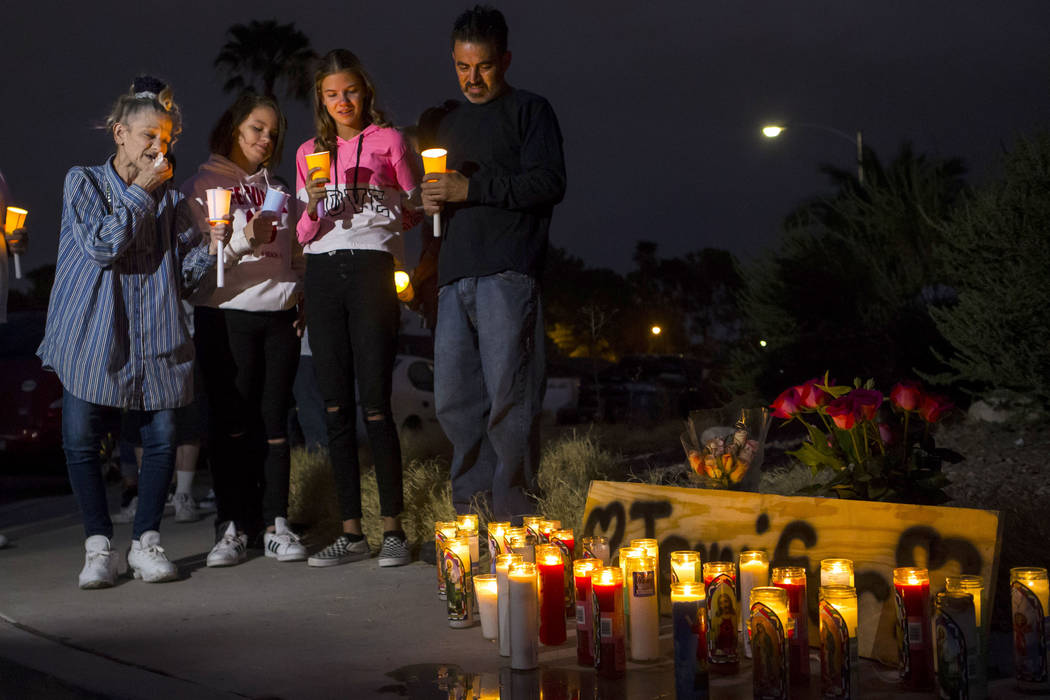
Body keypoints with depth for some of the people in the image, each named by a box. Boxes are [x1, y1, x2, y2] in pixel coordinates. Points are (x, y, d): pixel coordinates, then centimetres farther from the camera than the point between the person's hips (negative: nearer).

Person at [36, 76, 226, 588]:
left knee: (162, 439, -3)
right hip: (91, 336, -2)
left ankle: (146, 542, 11)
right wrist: (142, 191, -6)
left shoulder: (172, 200, 13)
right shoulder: (84, 182, 6)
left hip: (153, 340, 2)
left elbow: (184, 277, 10)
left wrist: (210, 249, -8)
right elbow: (101, 245, -10)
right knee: (81, 440, -3)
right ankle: (99, 546, 10)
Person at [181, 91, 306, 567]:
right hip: (226, 316, -4)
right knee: (231, 422, -4)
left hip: (280, 317, 4)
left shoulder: (276, 188, 19)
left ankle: (276, 525, 5)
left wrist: (302, 297, 10)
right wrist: (244, 236, -19)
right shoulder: (203, 184, 4)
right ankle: (231, 527, 1)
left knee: (274, 422, 2)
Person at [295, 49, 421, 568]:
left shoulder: (388, 141, 7)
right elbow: (303, 236, 15)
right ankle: (351, 533, 7)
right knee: (336, 406, 2)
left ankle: (393, 530, -2)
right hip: (322, 274, 4)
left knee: (375, 404, -9)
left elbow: (415, 208, 13)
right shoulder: (309, 153, 18)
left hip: (372, 268, -4)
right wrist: (312, 209, -3)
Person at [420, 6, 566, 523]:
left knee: (506, 394, -11)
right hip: (456, 276, 6)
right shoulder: (449, 125, 27)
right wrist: (429, 200, 10)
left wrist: (471, 189, -10)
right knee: (454, 398, 1)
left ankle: (513, 515, -5)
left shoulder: (530, 111, 8)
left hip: (507, 272, -6)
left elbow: (549, 183, -6)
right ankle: (471, 511, 8)